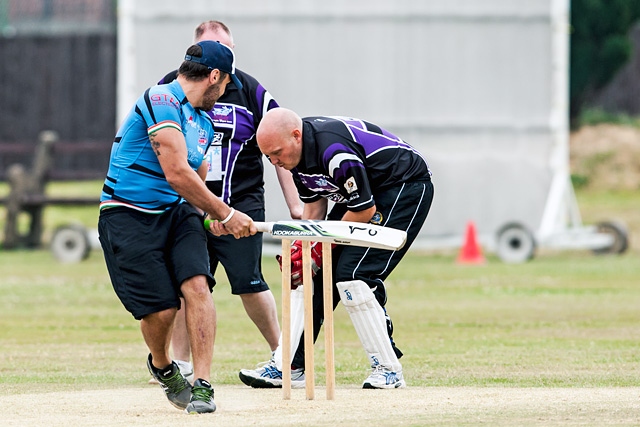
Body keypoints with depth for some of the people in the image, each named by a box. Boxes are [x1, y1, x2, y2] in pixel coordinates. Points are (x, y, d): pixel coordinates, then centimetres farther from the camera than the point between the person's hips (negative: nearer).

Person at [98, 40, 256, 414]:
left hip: (177, 213, 7)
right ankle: (162, 366, 21)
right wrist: (224, 213, -14)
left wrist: (213, 217, 5)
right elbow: (176, 173, -21)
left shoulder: (204, 123, 15)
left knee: (197, 284, -18)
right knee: (161, 309, -12)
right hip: (129, 216, -7)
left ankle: (203, 384, -19)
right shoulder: (162, 101, -15)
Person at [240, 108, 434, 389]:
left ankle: (388, 369, -14)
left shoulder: (334, 152, -34)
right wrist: (301, 247, -8)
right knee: (314, 271, 3)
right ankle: (288, 367, 6)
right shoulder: (297, 151, -5)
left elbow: (365, 210, -25)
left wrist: (322, 248, -16)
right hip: (361, 193, 10)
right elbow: (315, 203, 7)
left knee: (351, 273, -21)